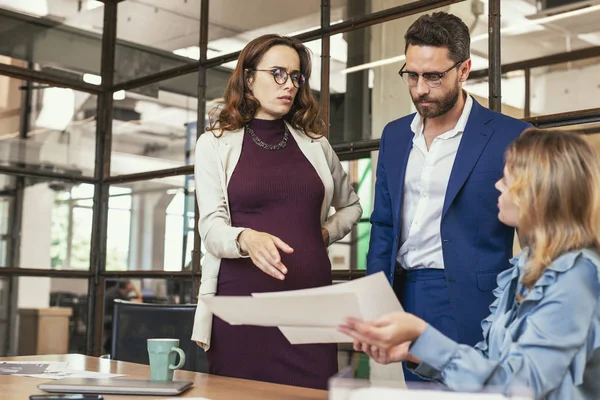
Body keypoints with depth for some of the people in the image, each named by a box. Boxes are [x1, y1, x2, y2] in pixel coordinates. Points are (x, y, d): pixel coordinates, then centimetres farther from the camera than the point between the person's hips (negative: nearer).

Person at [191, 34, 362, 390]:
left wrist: (326, 232, 8)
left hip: (310, 299, 2)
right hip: (243, 301, -2)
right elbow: (212, 228, -5)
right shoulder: (215, 144, 6)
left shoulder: (315, 143, 14)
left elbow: (352, 206, 28)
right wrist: (248, 239, -27)